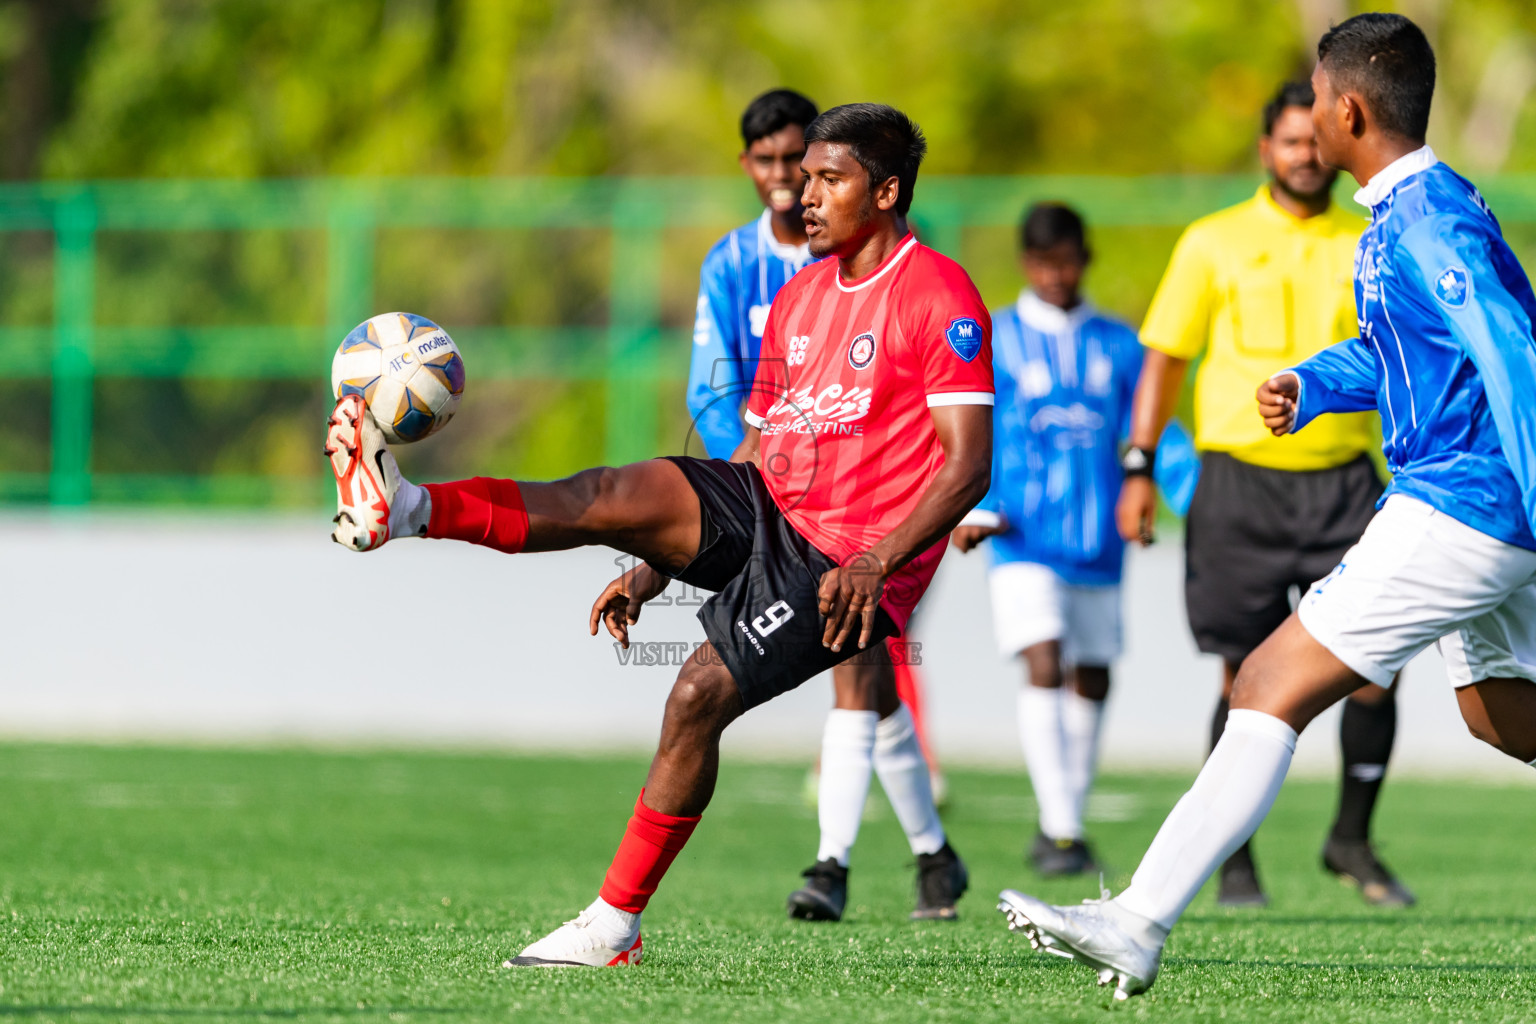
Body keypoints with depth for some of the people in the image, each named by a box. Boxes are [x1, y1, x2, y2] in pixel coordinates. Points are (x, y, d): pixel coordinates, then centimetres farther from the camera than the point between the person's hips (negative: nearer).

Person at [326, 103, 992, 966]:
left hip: (847, 562, -7)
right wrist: (653, 572, 14)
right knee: (619, 495, -19)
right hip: (767, 513, 7)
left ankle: (617, 924, -11)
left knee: (701, 694, -19)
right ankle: (405, 507, -36)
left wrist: (878, 563, -28)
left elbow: (969, 466, -16)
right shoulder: (800, 295, 17)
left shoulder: (939, 295, -8)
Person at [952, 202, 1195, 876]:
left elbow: (1152, 430, 6)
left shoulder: (1116, 345, 9)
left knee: (1091, 682, 8)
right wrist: (976, 511, -16)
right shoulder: (994, 341, 3)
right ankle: (1060, 828, -22)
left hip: (1096, 540, 4)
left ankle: (1064, 823, 23)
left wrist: (1200, 502, -7)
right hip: (1023, 539, -4)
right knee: (1044, 665, -19)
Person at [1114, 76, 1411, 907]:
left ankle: (1352, 839, 8)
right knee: (1249, 678, -1)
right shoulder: (1214, 244, 4)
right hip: (1240, 479, -2)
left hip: (1342, 480, 2)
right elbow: (1165, 356, 6)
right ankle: (1234, 859, 11)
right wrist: (1139, 468, -3)